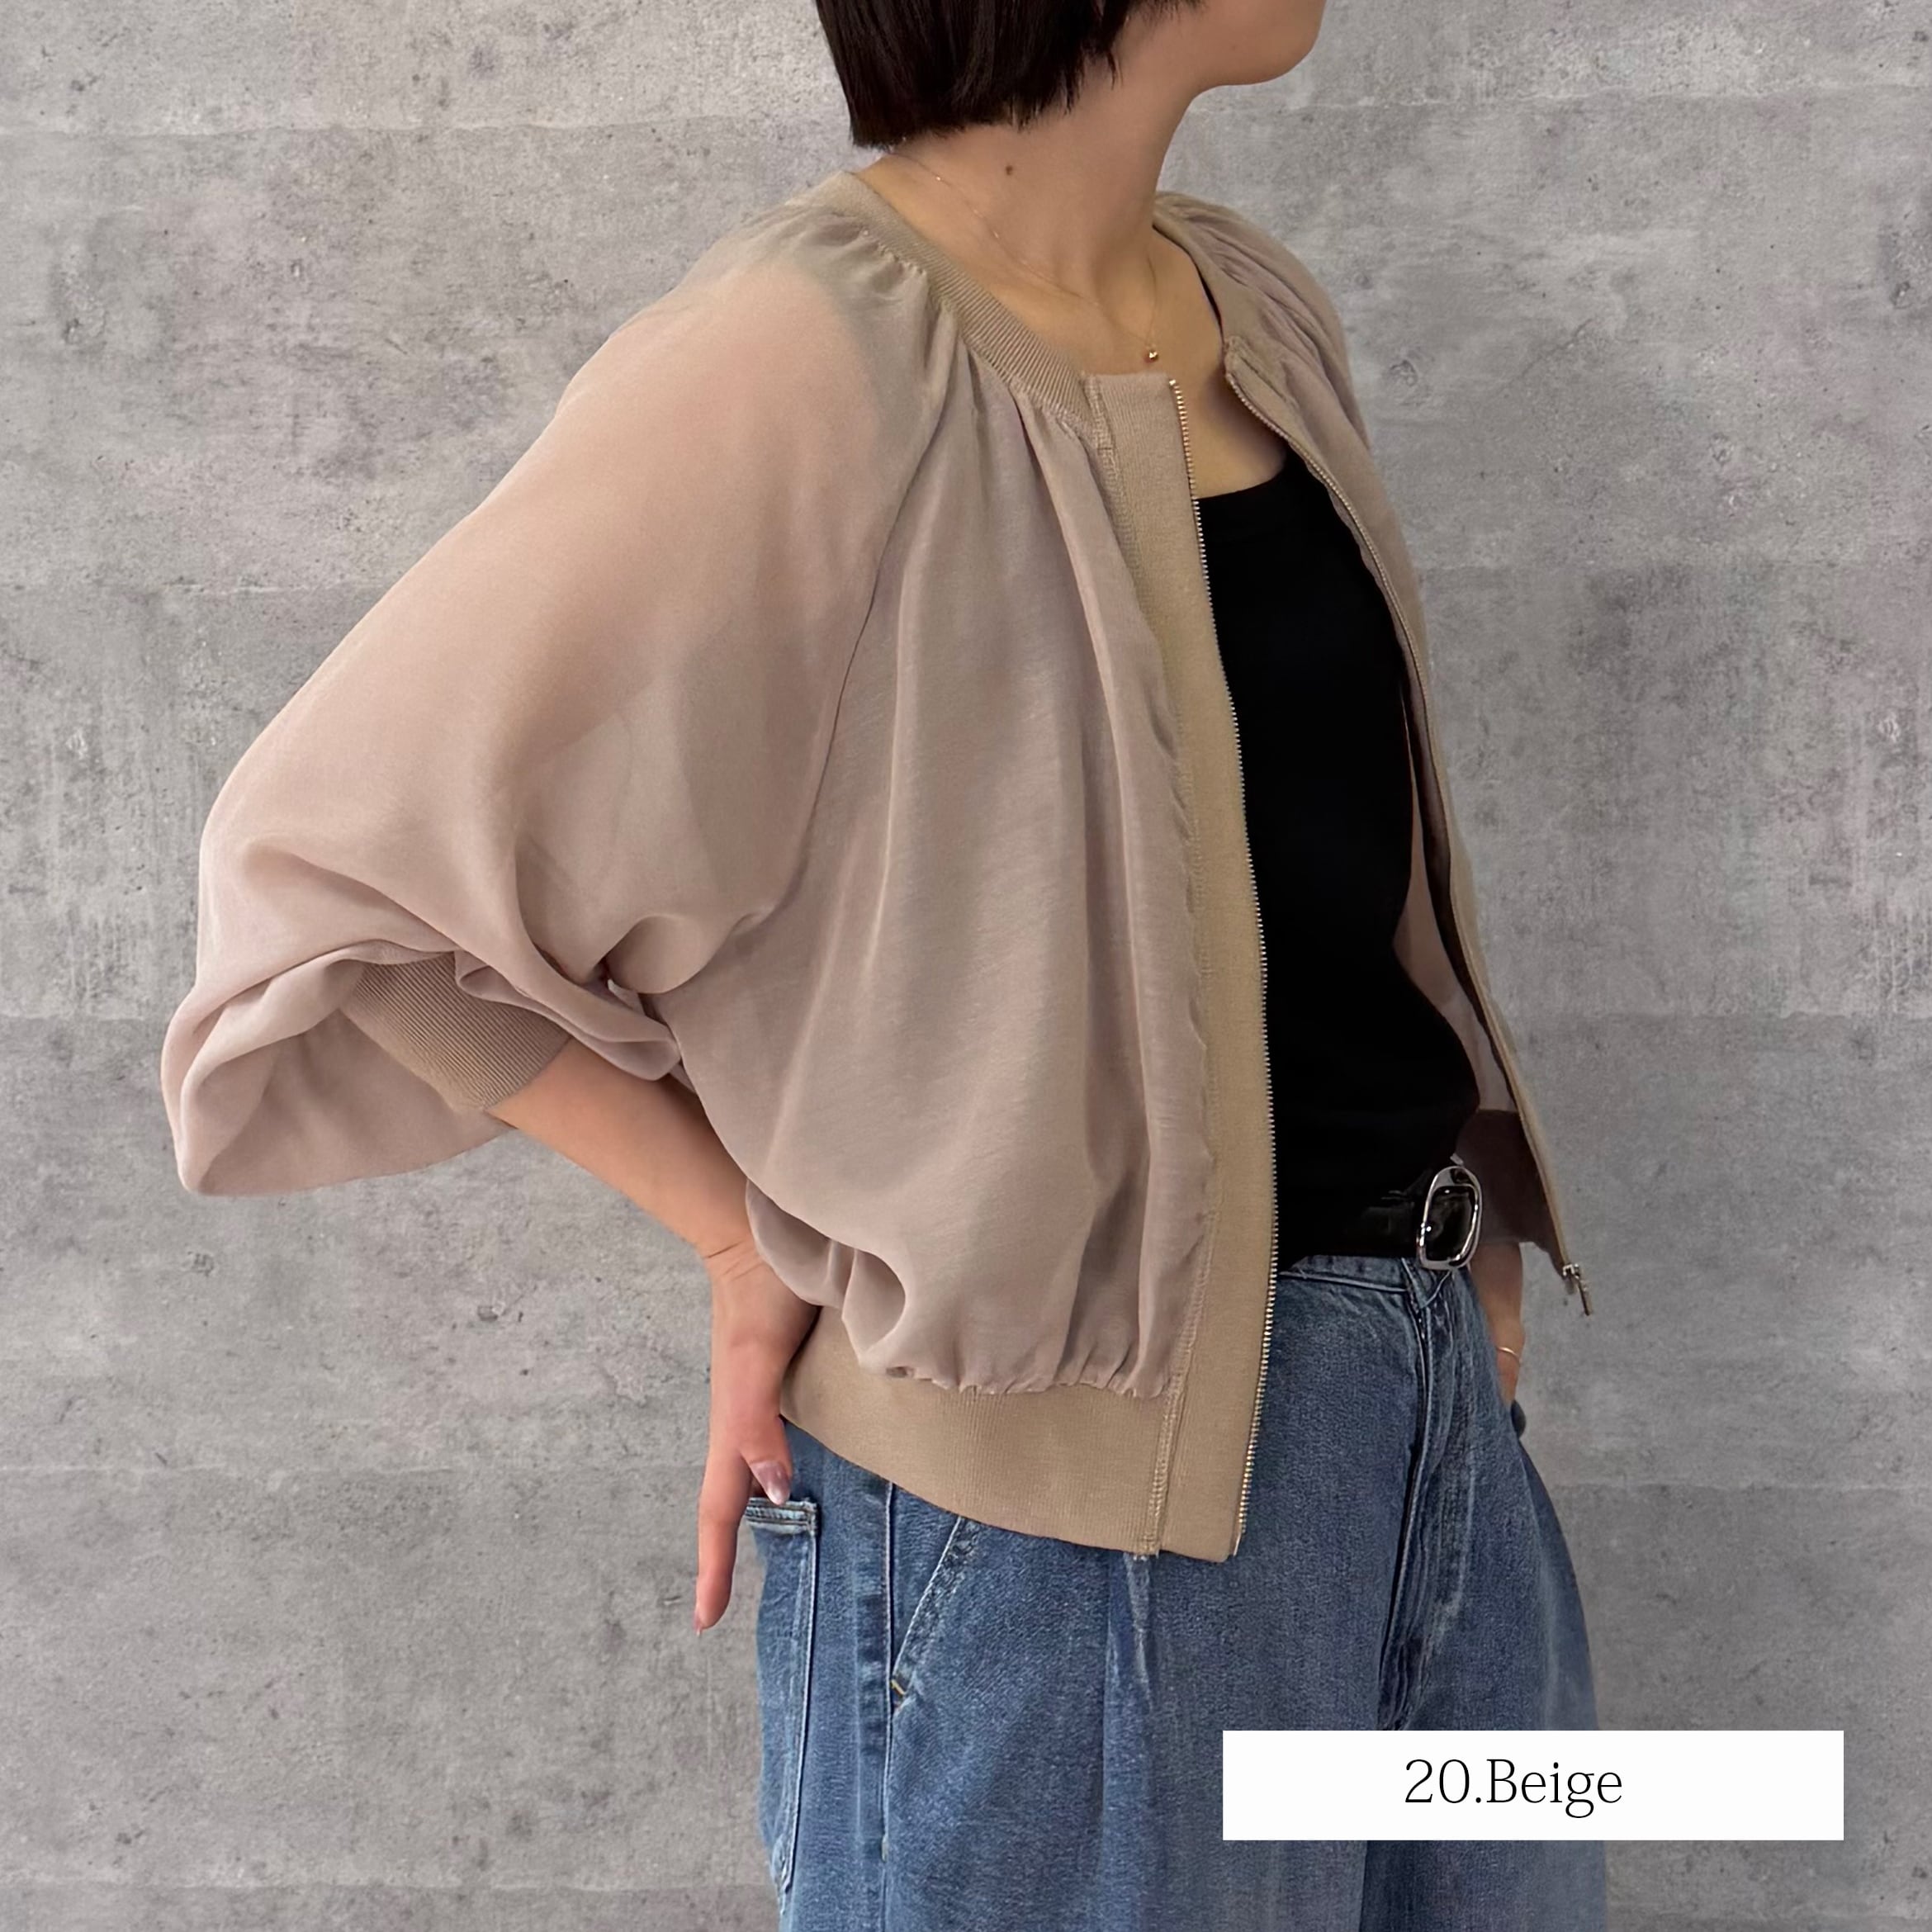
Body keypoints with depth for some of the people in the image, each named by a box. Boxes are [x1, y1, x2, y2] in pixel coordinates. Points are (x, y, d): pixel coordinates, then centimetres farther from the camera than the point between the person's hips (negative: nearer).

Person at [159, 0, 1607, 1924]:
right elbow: (333, 877, -16)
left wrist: (1459, 1251, 8)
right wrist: (758, 1242, -11)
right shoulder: (820, 359, -17)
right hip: (1067, 1478, -7)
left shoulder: (1258, 305, 7)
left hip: (1437, 1397, 8)